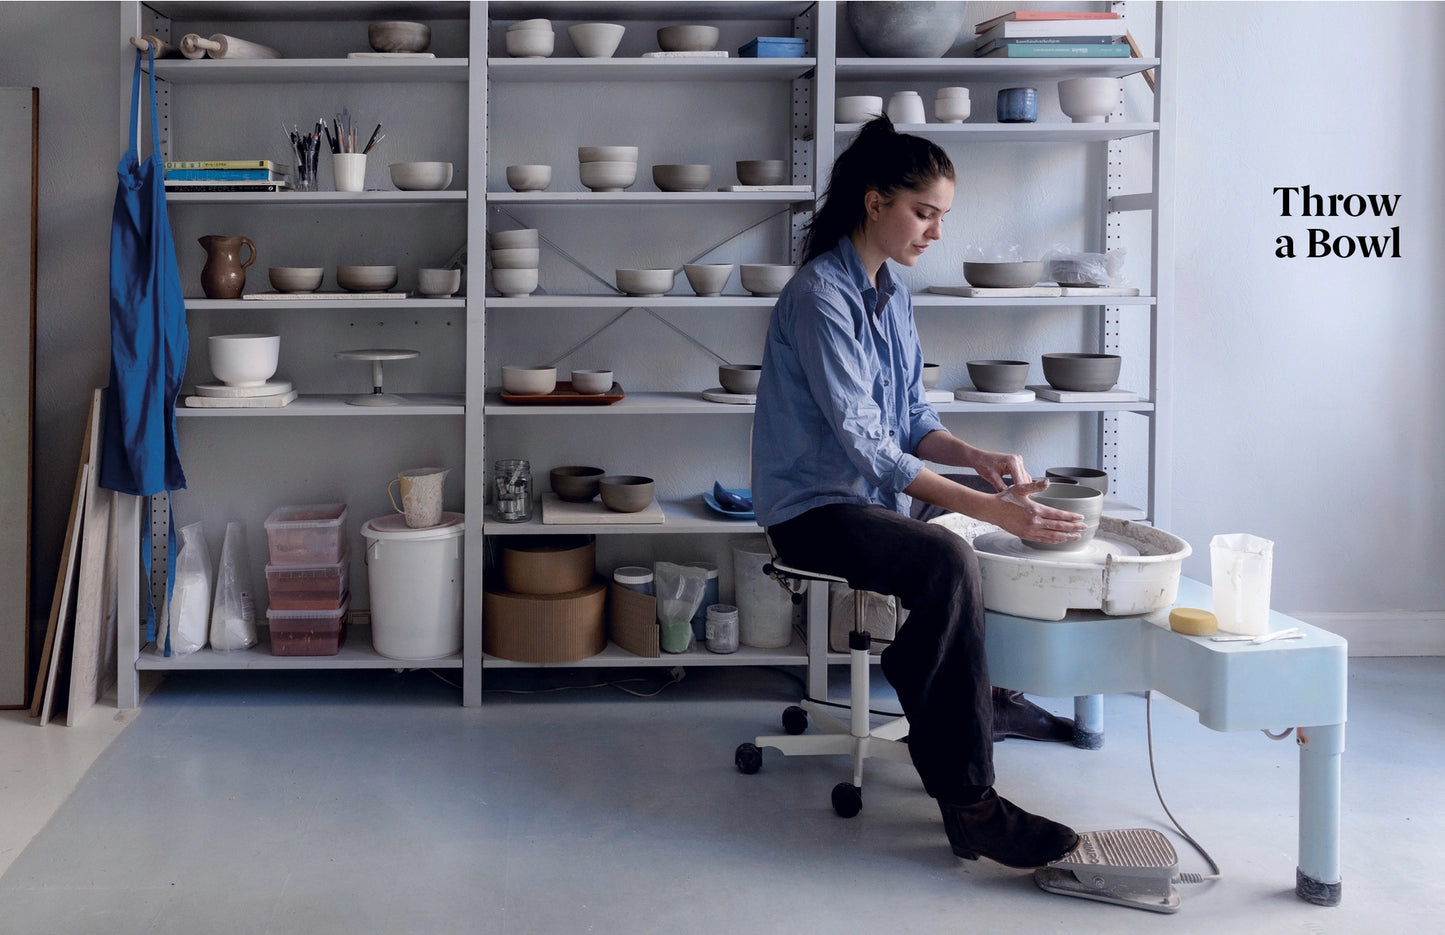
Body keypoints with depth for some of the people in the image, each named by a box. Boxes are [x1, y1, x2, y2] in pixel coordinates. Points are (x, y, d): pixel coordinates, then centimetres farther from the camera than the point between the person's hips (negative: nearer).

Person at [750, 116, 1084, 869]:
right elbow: (863, 444, -26)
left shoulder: (889, 292, 11)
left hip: (878, 496, 10)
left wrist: (977, 460, -9)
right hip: (815, 510, -10)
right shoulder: (820, 296, -18)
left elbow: (911, 419, 13)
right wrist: (988, 507, -33)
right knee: (949, 562, -35)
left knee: (1034, 513, 11)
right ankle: (969, 804, -31)